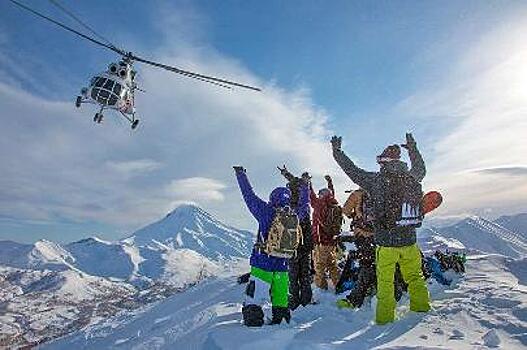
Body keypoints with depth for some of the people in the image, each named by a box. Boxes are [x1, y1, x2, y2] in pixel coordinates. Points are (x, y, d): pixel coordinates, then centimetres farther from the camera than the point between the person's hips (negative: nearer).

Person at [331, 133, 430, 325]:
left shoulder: (377, 179, -12)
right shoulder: (412, 177, 1)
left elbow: (352, 170, -3)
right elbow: (421, 168, 26)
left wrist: (337, 151, 10)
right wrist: (413, 148, 40)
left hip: (386, 241, -4)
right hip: (409, 239, 5)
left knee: (385, 282, 8)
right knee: (415, 277, 21)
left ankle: (385, 318, 15)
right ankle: (422, 309, 34)